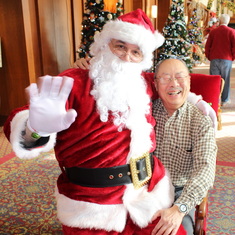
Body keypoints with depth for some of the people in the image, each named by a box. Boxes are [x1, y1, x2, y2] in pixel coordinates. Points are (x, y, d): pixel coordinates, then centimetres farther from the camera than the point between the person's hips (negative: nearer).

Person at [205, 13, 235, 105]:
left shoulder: (213, 31, 3)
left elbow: (207, 46, 3)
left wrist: (209, 57, 13)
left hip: (214, 59, 1)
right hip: (226, 59, -1)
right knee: (225, 79, 7)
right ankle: (225, 99, 11)